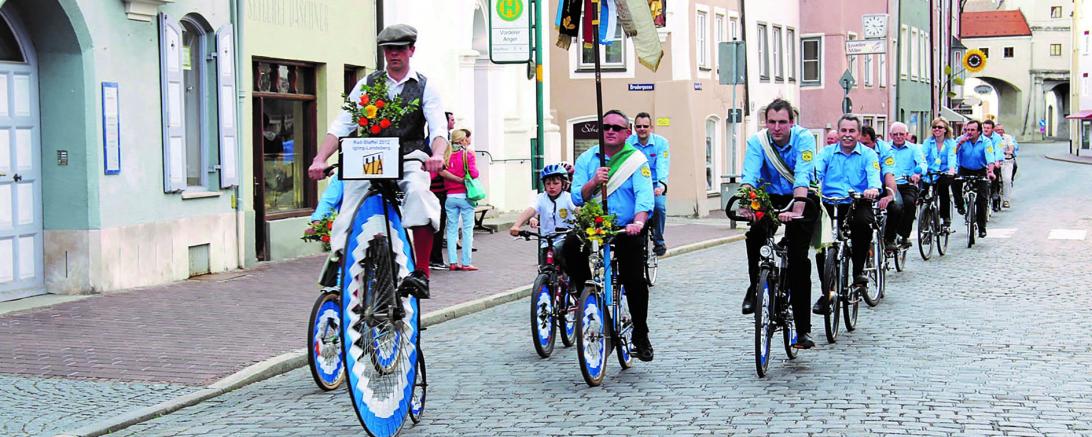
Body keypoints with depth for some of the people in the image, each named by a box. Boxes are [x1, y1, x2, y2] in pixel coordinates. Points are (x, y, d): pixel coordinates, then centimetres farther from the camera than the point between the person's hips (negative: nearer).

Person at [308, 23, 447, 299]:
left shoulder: (424, 87, 8)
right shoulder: (367, 85, 12)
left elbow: (438, 128, -6)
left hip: (409, 159, -2)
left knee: (418, 192, -35)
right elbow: (341, 124, 4)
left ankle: (421, 272, -34)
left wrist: (437, 155, -30)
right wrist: (320, 159, -13)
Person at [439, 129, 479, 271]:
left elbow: (442, 172, -8)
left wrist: (459, 179, -4)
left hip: (450, 196, 4)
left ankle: (453, 262, 7)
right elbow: (474, 173, -14)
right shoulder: (468, 153, -5)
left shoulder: (447, 154, 5)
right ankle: (466, 263, -1)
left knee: (451, 229, 8)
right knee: (467, 229, 1)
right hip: (465, 196, -4)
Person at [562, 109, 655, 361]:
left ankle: (641, 337, 4)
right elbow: (577, 198, -2)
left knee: (635, 281, -14)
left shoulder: (636, 160, -1)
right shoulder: (587, 159, 7)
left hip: (626, 230, -2)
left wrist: (638, 222, -33)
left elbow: (644, 195, -15)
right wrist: (594, 182, -23)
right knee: (569, 249, -27)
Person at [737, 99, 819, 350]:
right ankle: (755, 286, -5)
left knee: (798, 260, -11)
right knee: (755, 233, -29)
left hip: (802, 199, -2)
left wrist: (797, 211, -46)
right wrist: (745, 205, -44)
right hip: (771, 198, 2)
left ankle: (803, 329, -7)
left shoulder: (804, 138, -20)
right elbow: (749, 176, -25)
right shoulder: (758, 141, -13)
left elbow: (802, 177, -32)